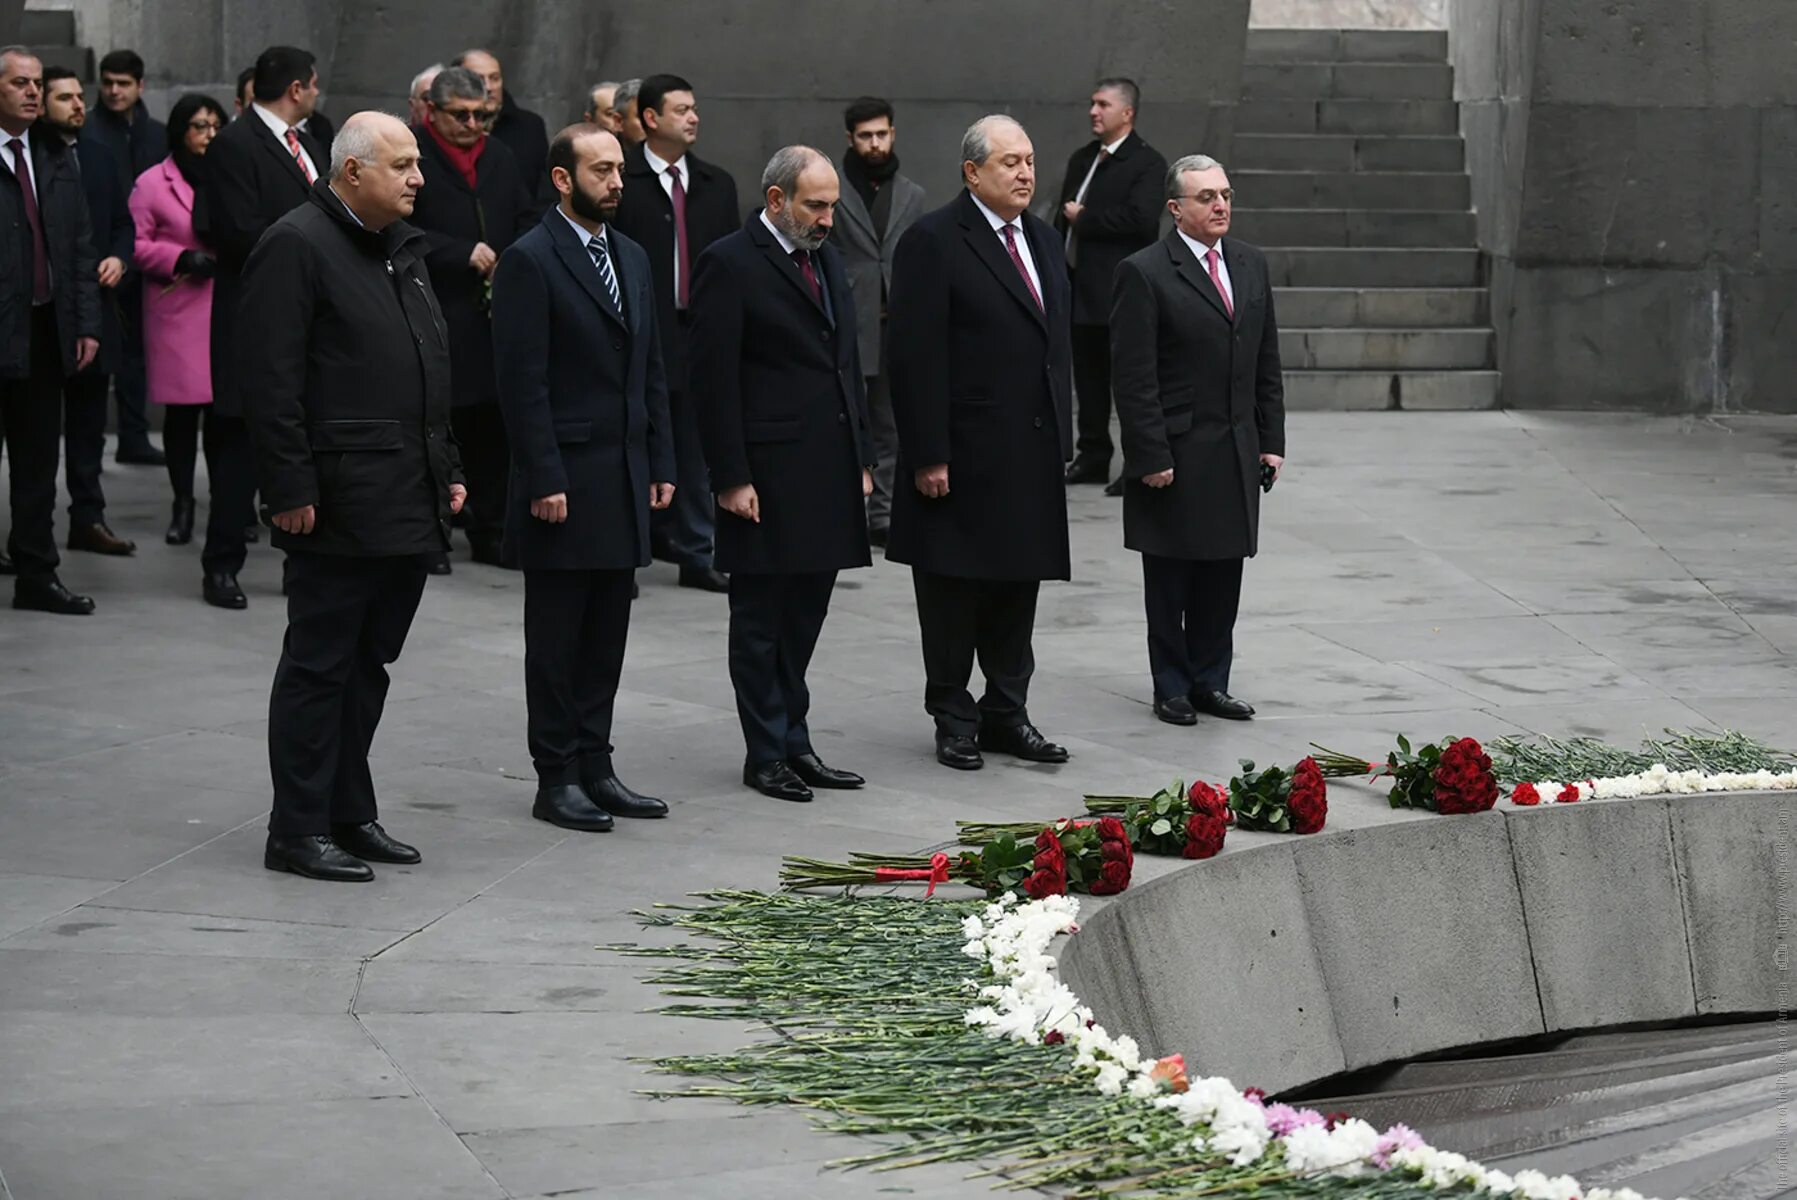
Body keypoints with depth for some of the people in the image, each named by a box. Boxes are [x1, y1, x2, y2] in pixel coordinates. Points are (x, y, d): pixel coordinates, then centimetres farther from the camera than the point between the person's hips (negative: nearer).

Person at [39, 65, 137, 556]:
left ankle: (88, 517, 18)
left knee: (89, 421, 11)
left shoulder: (99, 157, 12)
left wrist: (118, 258, 0)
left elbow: (122, 222, 18)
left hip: (95, 304, 6)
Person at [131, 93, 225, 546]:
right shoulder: (153, 183, 2)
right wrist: (181, 259, -14)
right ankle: (182, 504, 10)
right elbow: (138, 244, -2)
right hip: (178, 314, -2)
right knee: (181, 408, 1)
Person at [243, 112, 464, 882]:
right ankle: (299, 831, 2)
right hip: (340, 504, -9)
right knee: (321, 665, -3)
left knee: (370, 662, 13)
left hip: (409, 503, 9)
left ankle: (350, 816, 21)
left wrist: (446, 471, 18)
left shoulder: (402, 248, 18)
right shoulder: (296, 246, -10)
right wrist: (290, 490, -19)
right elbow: (271, 378, -16)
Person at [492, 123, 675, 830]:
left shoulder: (632, 257, 14)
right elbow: (522, 382, -14)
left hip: (625, 480, 7)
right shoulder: (529, 262, -10)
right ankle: (556, 778, 7)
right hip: (564, 482, -7)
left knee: (606, 634, 11)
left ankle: (593, 766, 19)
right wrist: (544, 479, -18)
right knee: (556, 637, 1)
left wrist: (661, 464, 11)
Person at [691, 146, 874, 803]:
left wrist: (861, 457, 16)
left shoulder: (828, 261, 15)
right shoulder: (730, 265, -10)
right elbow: (714, 379, -12)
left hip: (829, 472, 7)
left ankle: (794, 743, 20)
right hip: (768, 474, -7)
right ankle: (768, 753, 10)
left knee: (804, 616, 12)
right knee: (761, 620, 3)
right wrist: (731, 478, -16)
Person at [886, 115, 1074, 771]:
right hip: (963, 455, -7)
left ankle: (1006, 714, 21)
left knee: (1018, 584, 12)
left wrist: (1062, 436, 13)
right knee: (953, 591, 3)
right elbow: (917, 358, -14)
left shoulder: (1043, 239, 14)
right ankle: (954, 720, 12)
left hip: (1031, 454, 7)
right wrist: (928, 456, -17)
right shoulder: (933, 241, -10)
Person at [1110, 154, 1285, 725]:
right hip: (1175, 454, -5)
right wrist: (1150, 456, -15)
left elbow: (1267, 363, 14)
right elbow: (1133, 377, -12)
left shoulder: (1251, 264, 10)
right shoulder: (1143, 273, -10)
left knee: (1223, 576, 9)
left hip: (1236, 452, 5)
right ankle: (1172, 689, 14)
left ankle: (1209, 683, 19)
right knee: (1170, 580, 5)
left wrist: (1271, 440, 8)